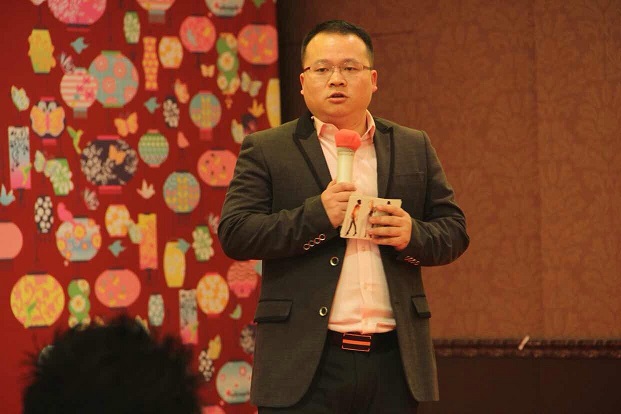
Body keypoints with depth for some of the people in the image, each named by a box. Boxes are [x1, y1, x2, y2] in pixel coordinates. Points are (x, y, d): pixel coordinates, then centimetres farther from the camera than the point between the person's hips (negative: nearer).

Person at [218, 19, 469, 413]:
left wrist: (414, 235, -8)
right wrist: (317, 215, -14)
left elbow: (455, 231, 14)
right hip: (305, 362, -3)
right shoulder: (265, 151, 6)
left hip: (393, 360, 3)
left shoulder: (415, 148, 15)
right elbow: (234, 234, -4)